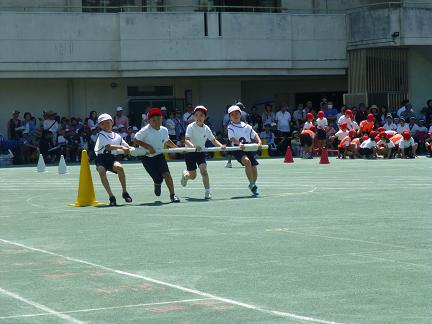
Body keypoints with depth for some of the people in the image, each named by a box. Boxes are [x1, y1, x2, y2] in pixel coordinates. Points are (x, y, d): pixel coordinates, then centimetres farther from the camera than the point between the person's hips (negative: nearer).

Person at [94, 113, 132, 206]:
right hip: (101, 158, -3)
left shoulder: (117, 136, 13)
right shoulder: (101, 135, -1)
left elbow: (127, 147, 17)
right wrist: (121, 147, -26)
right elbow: (108, 147, -16)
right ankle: (111, 196, -26)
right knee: (102, 172, -33)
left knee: (119, 167, -29)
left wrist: (130, 149, -7)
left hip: (111, 157, 3)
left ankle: (125, 192, -12)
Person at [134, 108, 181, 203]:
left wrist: (176, 147, 16)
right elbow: (136, 140, -11)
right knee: (158, 179, -7)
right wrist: (148, 147, -20)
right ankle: (157, 184, 32)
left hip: (159, 155, 3)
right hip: (147, 157, -3)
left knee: (166, 174, -16)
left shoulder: (164, 130, 0)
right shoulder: (145, 131, -16)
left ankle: (172, 195, -7)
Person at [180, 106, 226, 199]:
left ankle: (207, 192, -16)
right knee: (193, 176, 3)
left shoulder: (206, 128, -2)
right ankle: (185, 174, 41)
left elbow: (213, 140, 4)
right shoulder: (191, 127, -14)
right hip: (190, 152, -2)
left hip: (201, 152, 2)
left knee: (203, 169, -20)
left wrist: (221, 146, -16)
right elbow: (186, 140, -25)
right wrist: (193, 146, -44)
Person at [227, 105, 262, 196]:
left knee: (254, 168, 1)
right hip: (238, 150, -4)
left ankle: (253, 185, 28)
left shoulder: (246, 126, 13)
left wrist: (259, 142, -7)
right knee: (247, 161, -32)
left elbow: (255, 135, 13)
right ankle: (252, 184, -26)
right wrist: (239, 144, -33)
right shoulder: (230, 127, 2)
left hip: (249, 149, 4)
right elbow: (232, 139, -14)